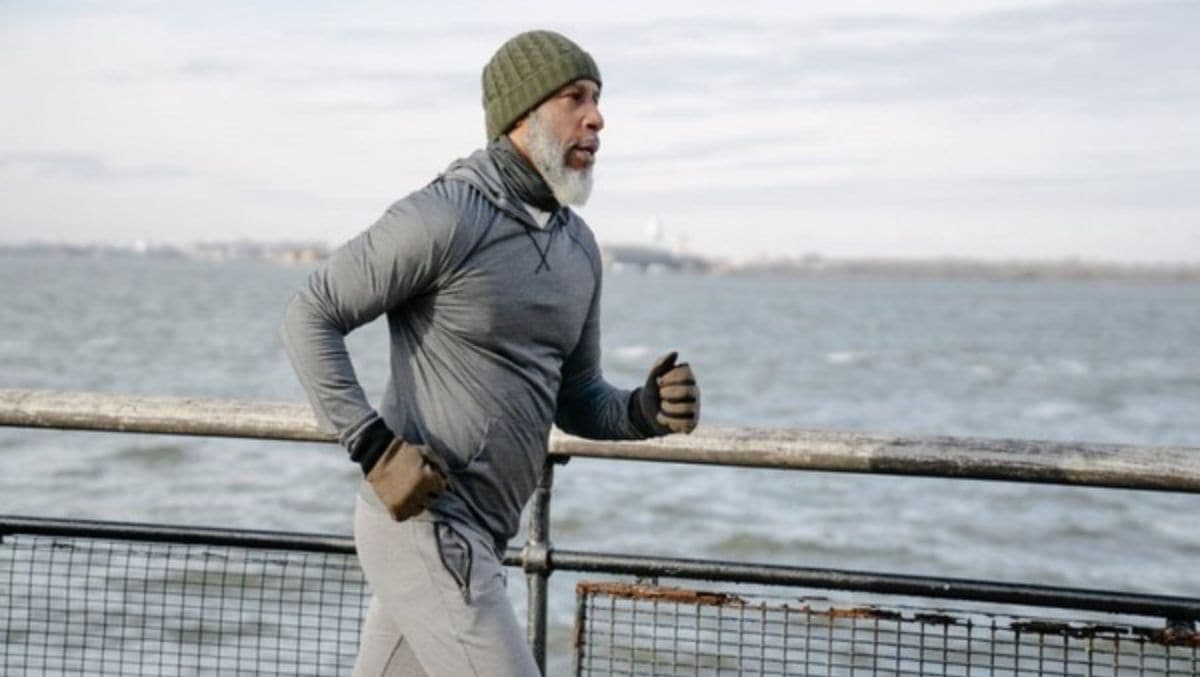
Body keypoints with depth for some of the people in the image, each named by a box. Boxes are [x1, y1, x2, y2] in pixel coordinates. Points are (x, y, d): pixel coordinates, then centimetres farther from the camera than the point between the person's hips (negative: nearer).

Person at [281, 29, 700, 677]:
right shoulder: (444, 218, -15)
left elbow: (575, 399, 17)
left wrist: (645, 410, -4)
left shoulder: (577, 245, 12)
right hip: (423, 521, -9)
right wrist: (374, 446, -19)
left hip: (475, 534, 9)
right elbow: (311, 316, -12)